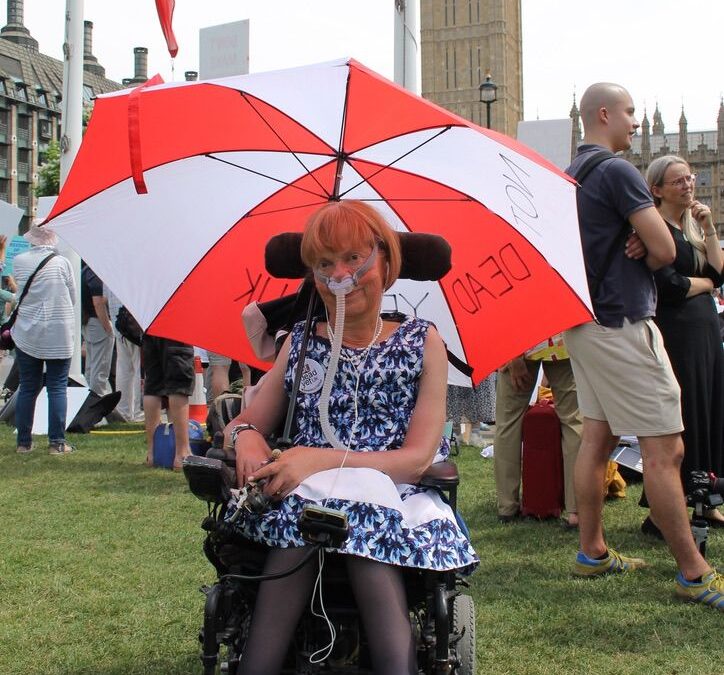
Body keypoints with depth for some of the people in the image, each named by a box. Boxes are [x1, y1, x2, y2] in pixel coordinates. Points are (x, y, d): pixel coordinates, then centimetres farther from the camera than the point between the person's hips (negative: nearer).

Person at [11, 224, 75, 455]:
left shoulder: (18, 261, -1)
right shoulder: (62, 263, -6)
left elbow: (19, 293, 11)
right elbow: (72, 298, 4)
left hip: (26, 334, 2)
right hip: (59, 336, -2)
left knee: (27, 388, 10)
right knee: (57, 388, 3)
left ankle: (24, 442, 14)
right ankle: (57, 442, 1)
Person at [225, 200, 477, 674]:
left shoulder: (421, 341, 8)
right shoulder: (301, 342, 16)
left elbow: (419, 458, -2)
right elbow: (246, 423, 17)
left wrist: (325, 460, -16)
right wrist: (247, 438, -11)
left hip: (394, 501, -2)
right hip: (300, 498, 2)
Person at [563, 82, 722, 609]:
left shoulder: (572, 174, 15)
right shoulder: (617, 170, -14)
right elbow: (666, 251, -17)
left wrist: (633, 247, -3)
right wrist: (642, 253, 4)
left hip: (583, 323, 10)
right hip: (622, 325, -10)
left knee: (597, 438, 14)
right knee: (665, 448, -7)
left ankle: (592, 552, 20)